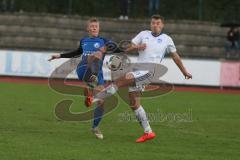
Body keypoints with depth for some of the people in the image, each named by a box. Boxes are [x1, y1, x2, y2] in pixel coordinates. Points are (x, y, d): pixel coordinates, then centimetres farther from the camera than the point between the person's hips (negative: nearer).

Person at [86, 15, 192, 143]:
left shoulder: (166, 39, 9)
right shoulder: (144, 34, 15)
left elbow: (175, 56, 22)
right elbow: (127, 49, 10)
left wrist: (184, 72, 28)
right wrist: (137, 47, -11)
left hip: (149, 71, -5)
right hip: (137, 70, 5)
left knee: (121, 81, -23)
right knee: (134, 103, 2)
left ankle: (95, 98, -24)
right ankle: (148, 132, 8)